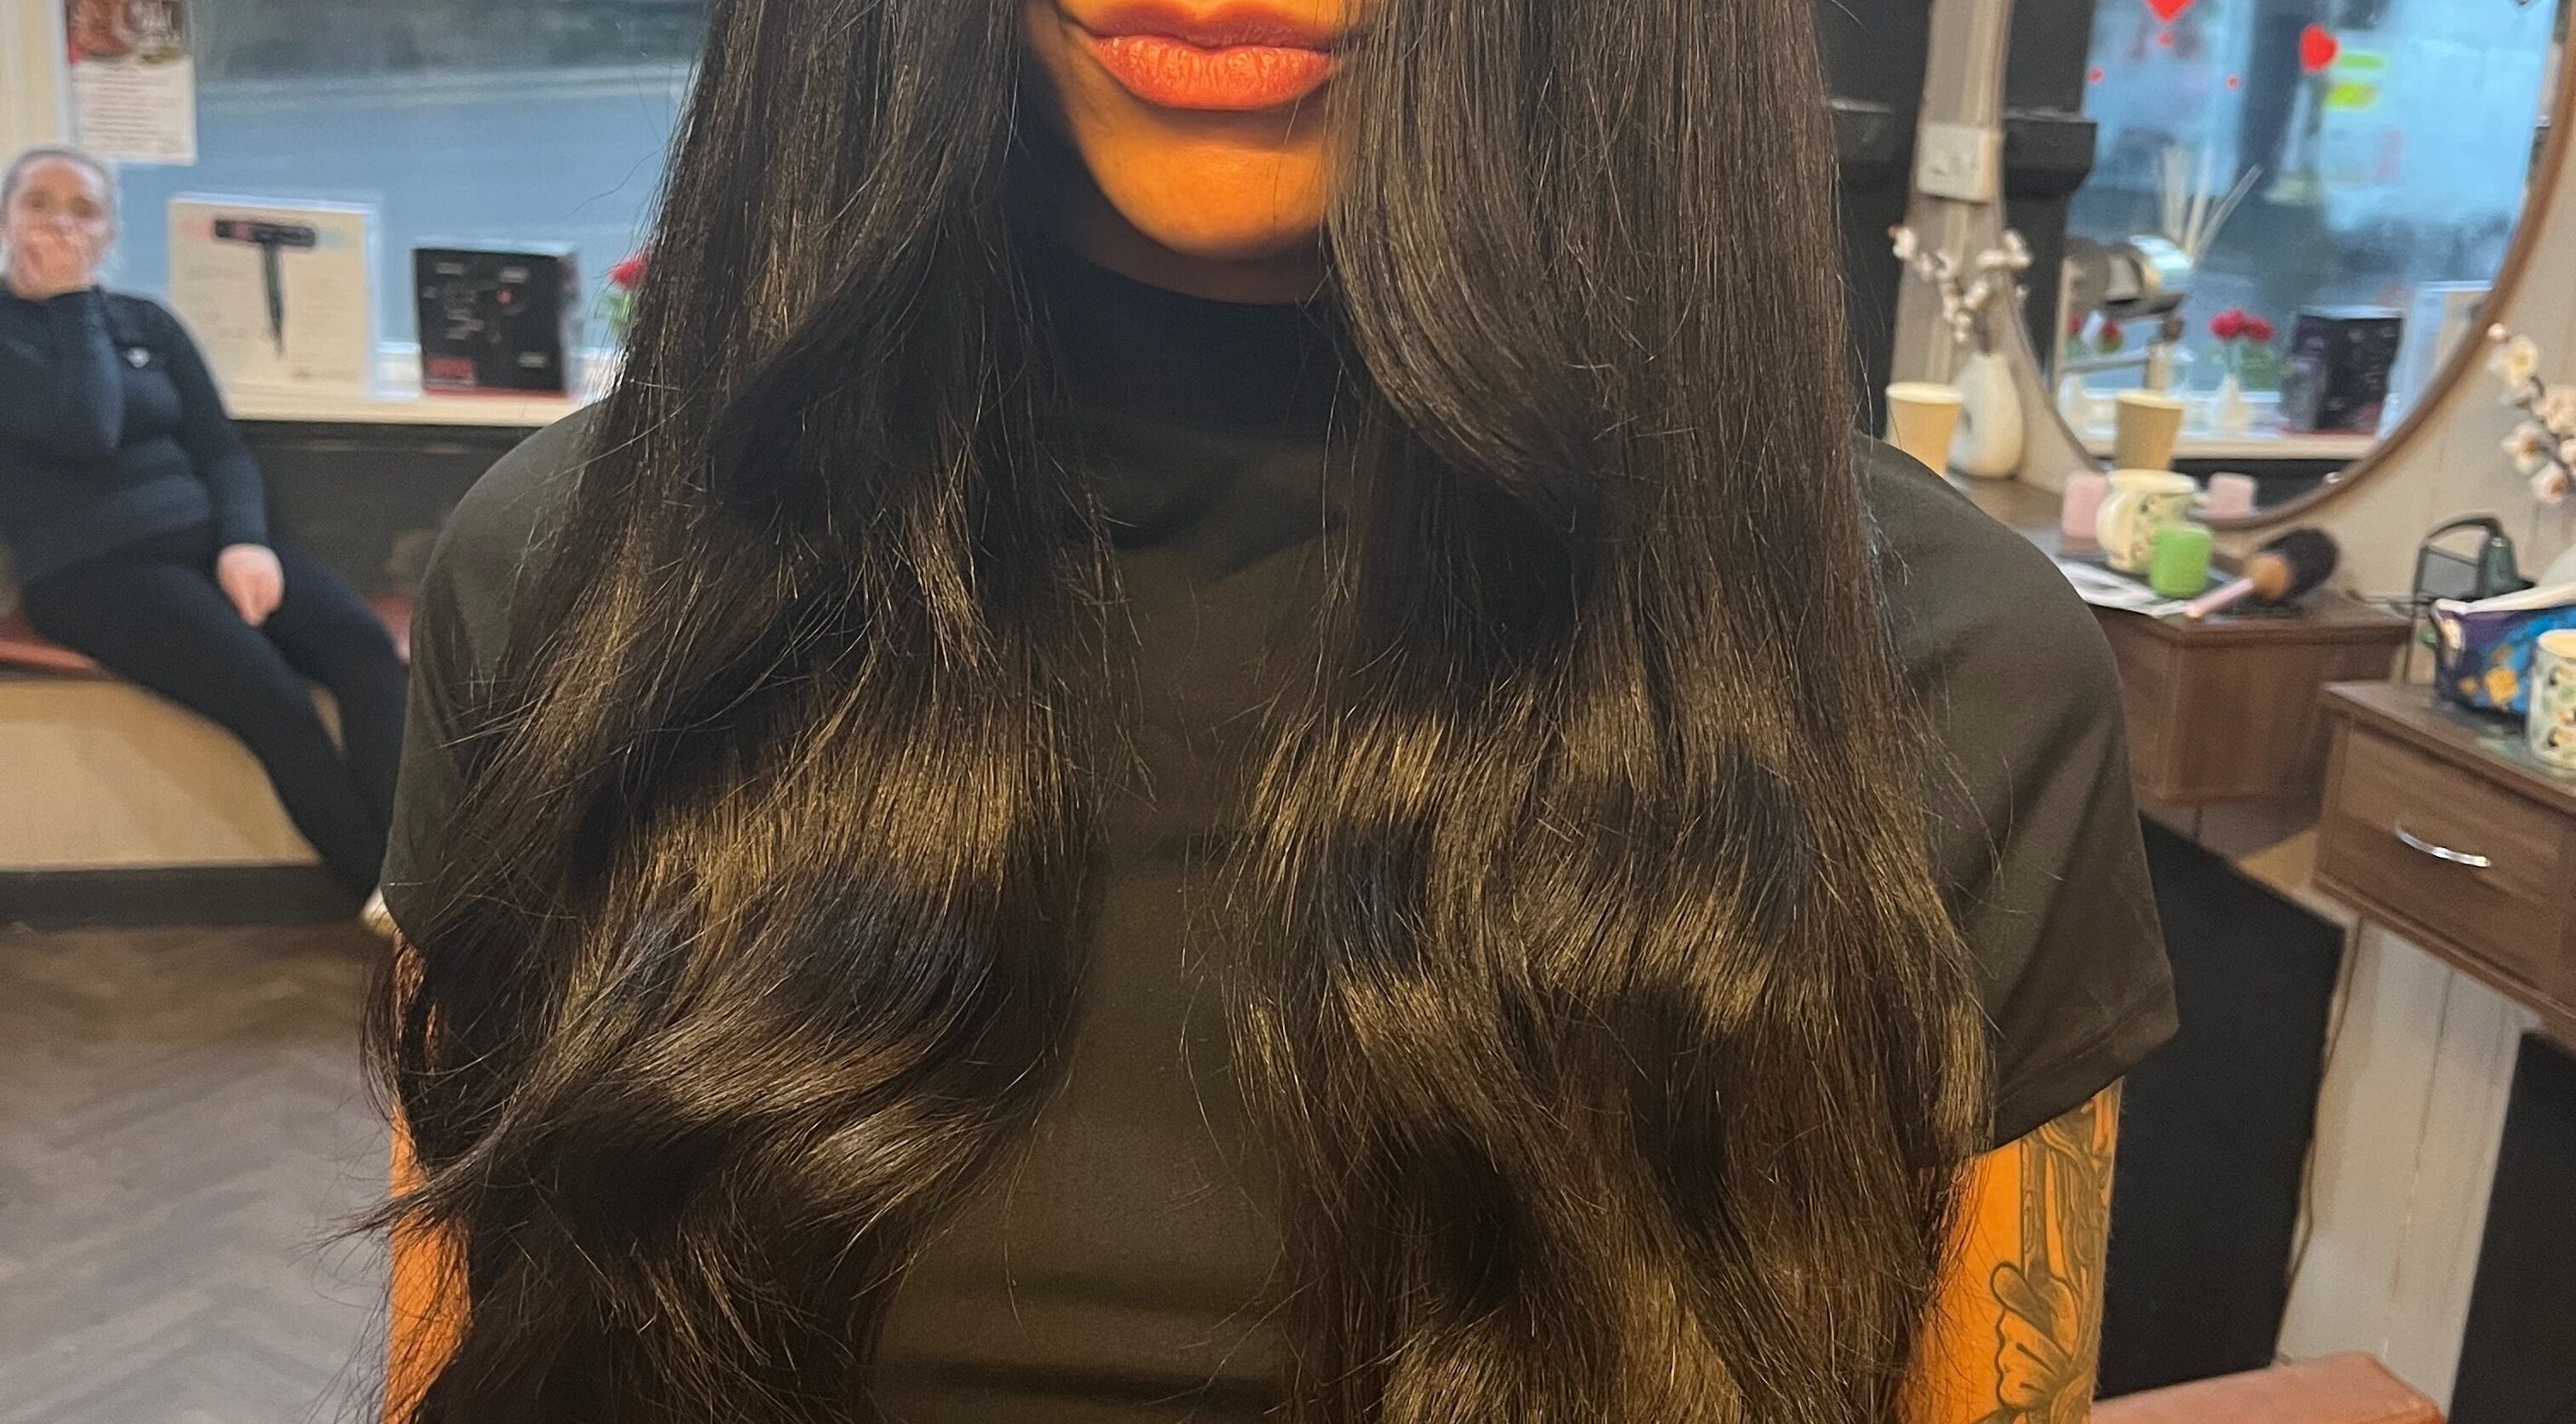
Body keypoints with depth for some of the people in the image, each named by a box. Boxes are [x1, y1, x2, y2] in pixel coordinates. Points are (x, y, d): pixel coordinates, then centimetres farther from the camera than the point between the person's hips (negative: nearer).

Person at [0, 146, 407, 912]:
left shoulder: (147, 323, 19)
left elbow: (221, 447, 12)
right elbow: (88, 430, -14)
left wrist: (244, 539, -8)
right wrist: (71, 300, -2)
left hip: (201, 536, 5)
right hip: (89, 567, -5)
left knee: (365, 646, -24)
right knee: (273, 697, -29)